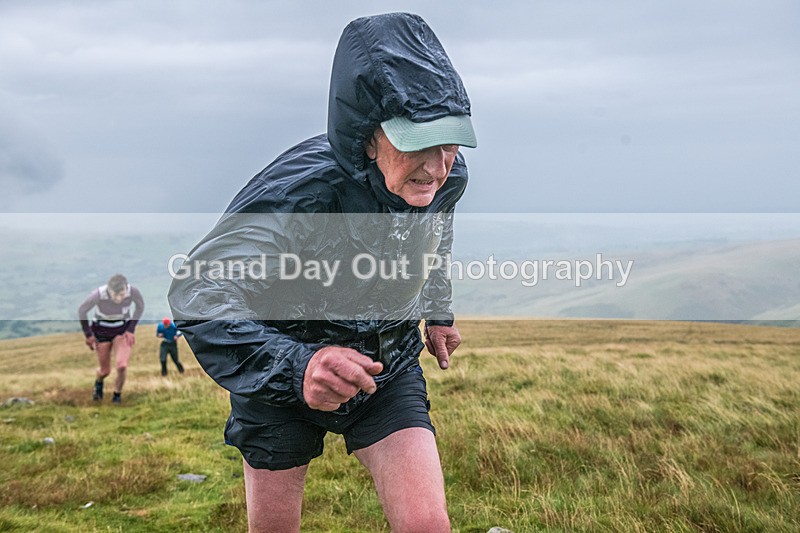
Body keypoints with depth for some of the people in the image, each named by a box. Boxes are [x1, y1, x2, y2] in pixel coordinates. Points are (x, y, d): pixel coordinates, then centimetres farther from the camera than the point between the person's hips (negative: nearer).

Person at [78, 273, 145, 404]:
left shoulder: (133, 291, -29)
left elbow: (140, 306, -5)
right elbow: (82, 310, -13)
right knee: (105, 370, 8)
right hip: (102, 331, 0)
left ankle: (117, 394, 13)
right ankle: (99, 382, 48)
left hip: (123, 330, 0)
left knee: (122, 366, -19)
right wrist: (88, 335, -6)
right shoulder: (98, 294, -33)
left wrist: (131, 329, -8)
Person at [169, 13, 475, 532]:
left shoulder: (446, 177, -17)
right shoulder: (297, 192, -35)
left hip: (388, 366, 3)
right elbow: (198, 293, -40)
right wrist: (296, 367, -55)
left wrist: (438, 311, 19)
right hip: (283, 371, -2)